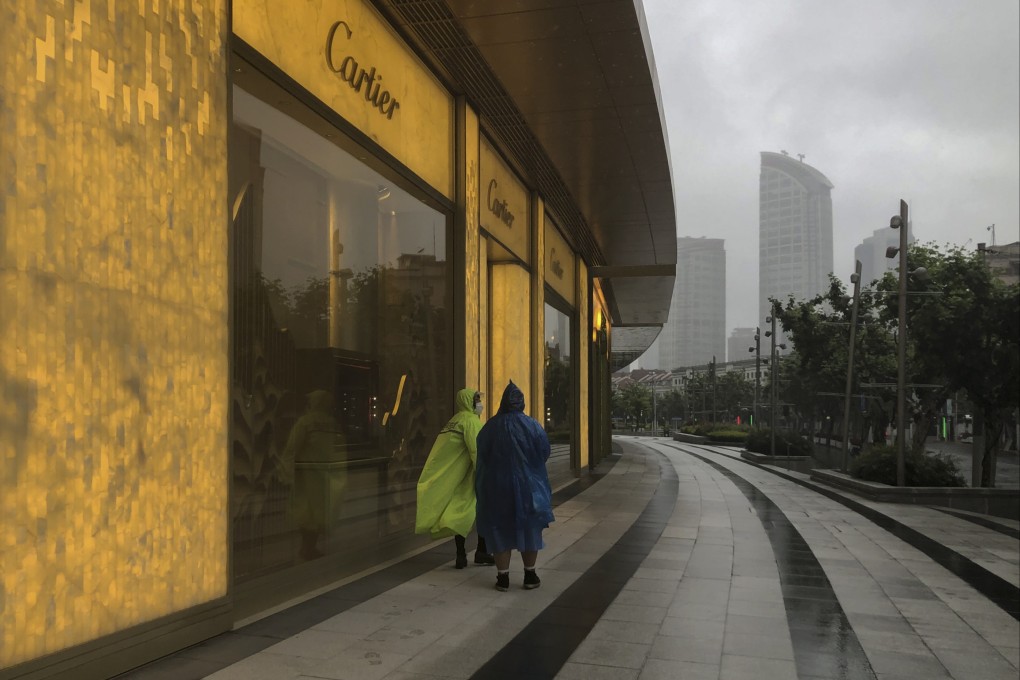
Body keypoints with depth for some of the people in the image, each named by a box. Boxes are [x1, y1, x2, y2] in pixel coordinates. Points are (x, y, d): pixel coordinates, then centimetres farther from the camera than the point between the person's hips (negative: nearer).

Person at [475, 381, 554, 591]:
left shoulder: (490, 427, -7)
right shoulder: (532, 426, -9)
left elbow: (482, 457, 0)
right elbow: (544, 453, -2)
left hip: (497, 488, 0)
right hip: (528, 486, 0)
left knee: (501, 530, 9)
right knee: (529, 529, 12)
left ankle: (503, 577, 10)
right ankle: (530, 576, 17)